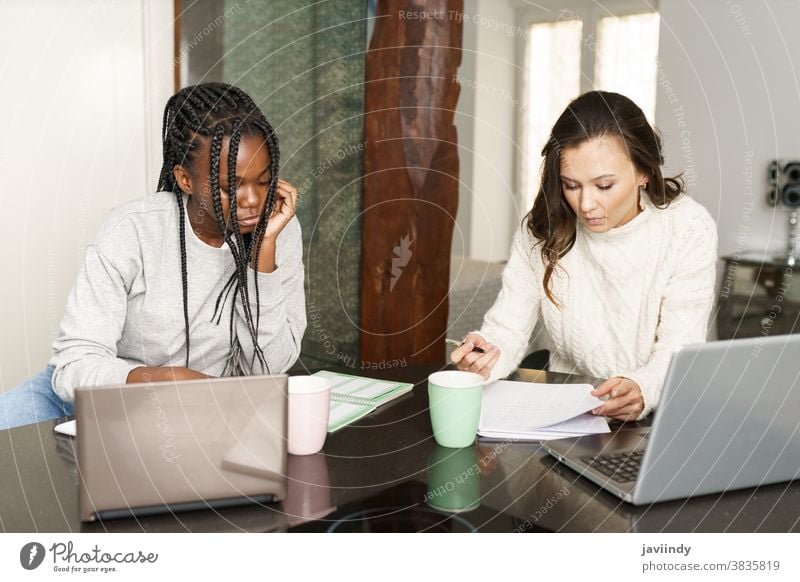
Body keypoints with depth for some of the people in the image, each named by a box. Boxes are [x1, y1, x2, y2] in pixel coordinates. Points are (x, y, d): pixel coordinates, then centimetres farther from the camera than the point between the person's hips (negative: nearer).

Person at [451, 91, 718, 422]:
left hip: (658, 417, 0)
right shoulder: (543, 229, -4)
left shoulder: (688, 229, -10)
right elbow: (507, 328, -7)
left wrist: (642, 388, -34)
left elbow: (679, 351, -13)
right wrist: (484, 359, -30)